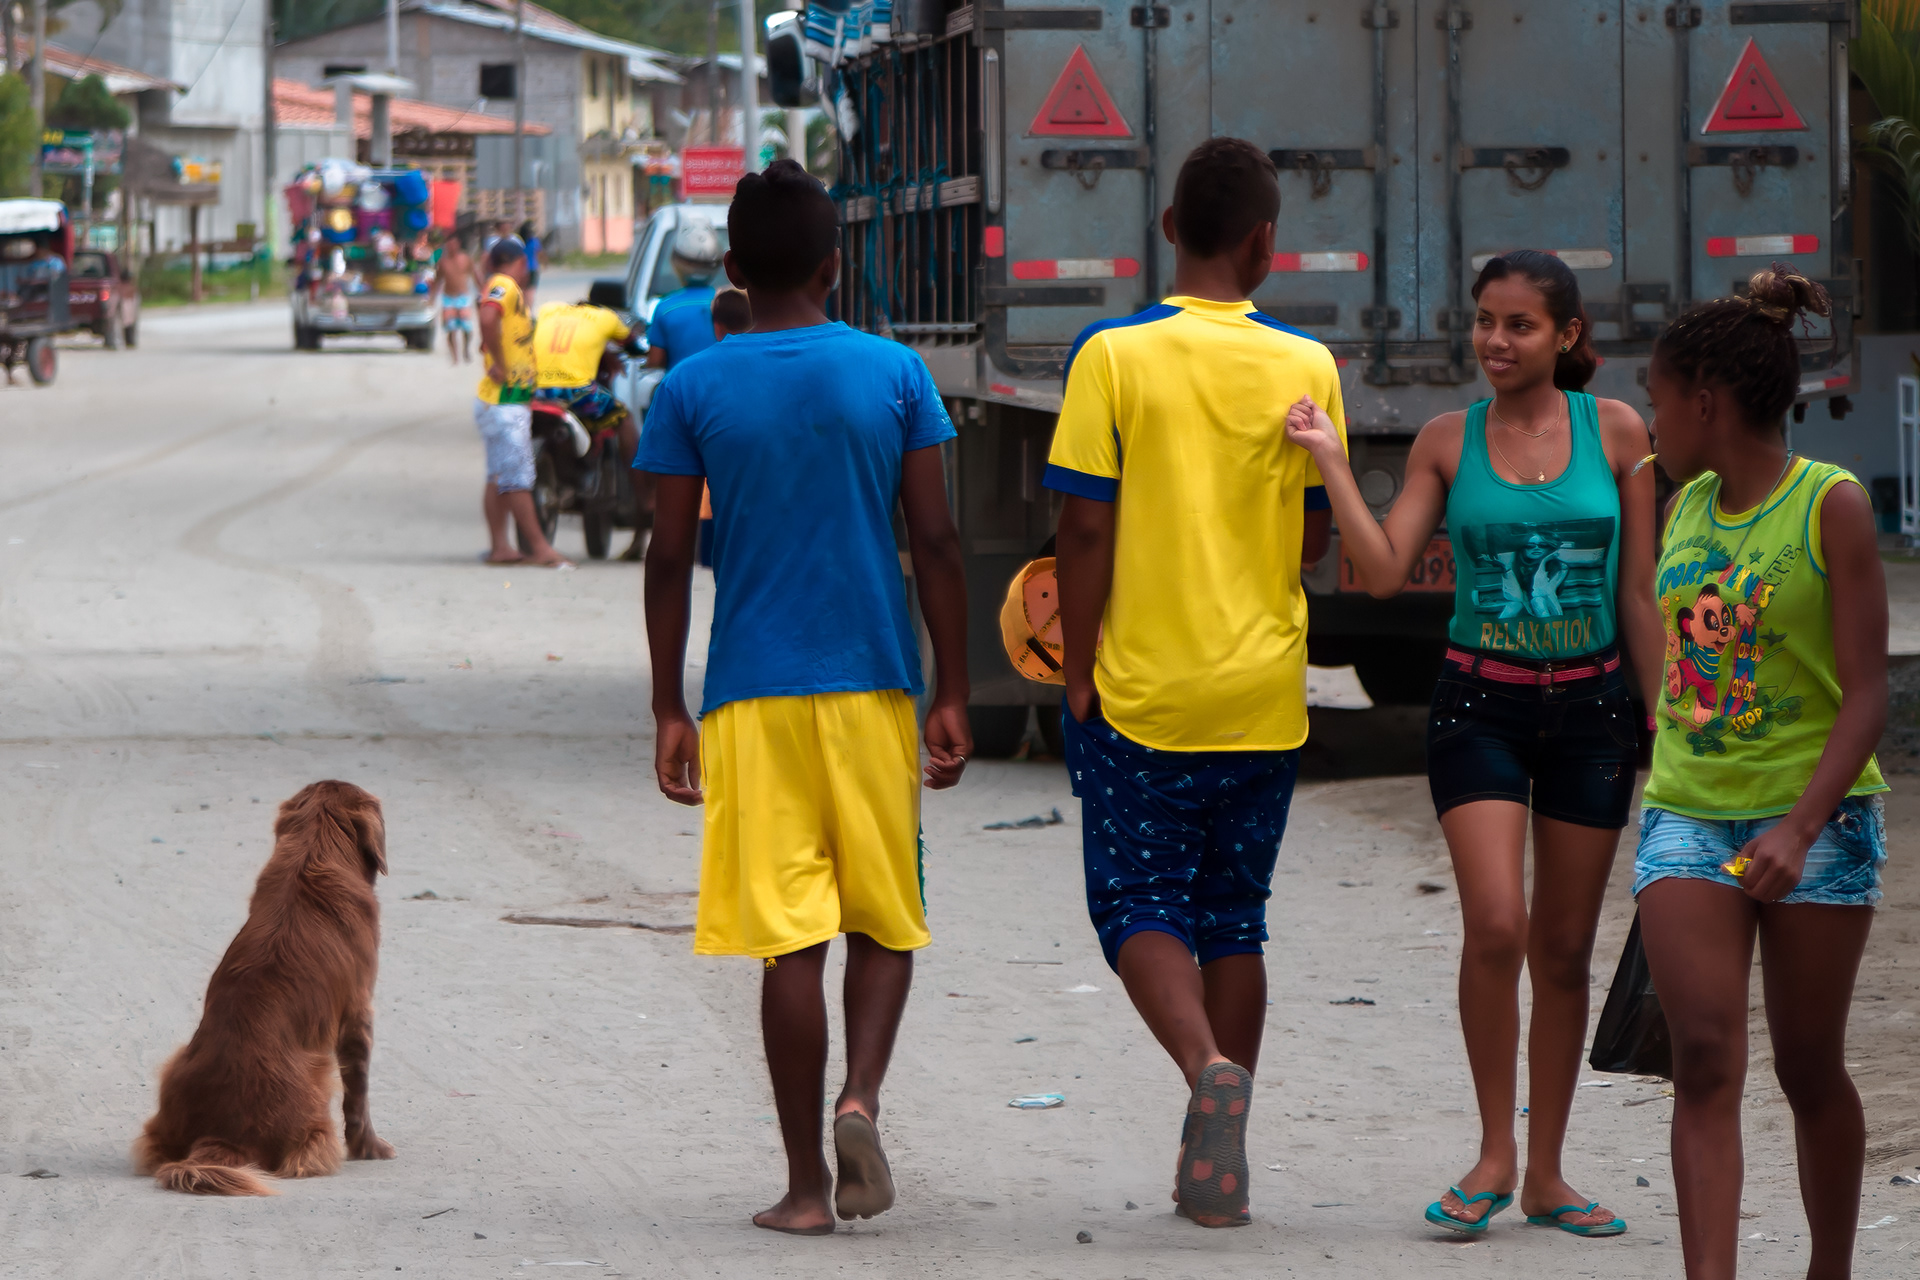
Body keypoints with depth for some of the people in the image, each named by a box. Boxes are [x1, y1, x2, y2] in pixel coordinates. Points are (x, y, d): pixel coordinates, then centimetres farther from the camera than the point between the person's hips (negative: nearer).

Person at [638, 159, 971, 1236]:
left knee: (789, 935, 1)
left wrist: (670, 710, 6)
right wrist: (953, 696, 5)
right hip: (875, 685, 0)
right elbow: (937, 544, -1)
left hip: (754, 696, 0)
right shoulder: (895, 374, 0)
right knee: (885, 919, 14)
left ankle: (808, 1183, 0)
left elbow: (671, 557, -1)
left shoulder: (693, 390, -1)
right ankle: (862, 1097, -11)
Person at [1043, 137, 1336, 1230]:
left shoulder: (1114, 356, -9)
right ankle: (1219, 1165, 14)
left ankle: (1208, 1068, -20)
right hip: (1263, 689, 3)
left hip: (1142, 687, -2)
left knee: (1140, 904, 7)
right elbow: (1317, 539, 4)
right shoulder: (1306, 367, -2)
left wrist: (1078, 672, -1)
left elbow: (1087, 528, -10)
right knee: (1235, 916, 13)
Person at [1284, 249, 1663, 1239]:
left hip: (1590, 708, 1)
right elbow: (1383, 571, -4)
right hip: (1479, 703, -1)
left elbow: (1640, 593, 4)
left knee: (1564, 949, 6)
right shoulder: (1448, 441, 2)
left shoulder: (1615, 432, 1)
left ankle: (1545, 1174, 16)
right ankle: (1495, 1152, -1)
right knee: (1495, 926, -16)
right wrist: (1330, 463, -10)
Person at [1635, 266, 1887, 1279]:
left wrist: (1801, 825, -23)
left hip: (1816, 817, -4)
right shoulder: (1688, 506, 8)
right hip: (1687, 815, 4)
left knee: (1810, 1072, 8)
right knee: (1705, 1059, -12)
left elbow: (1865, 697, -13)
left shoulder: (1832, 506, -9)